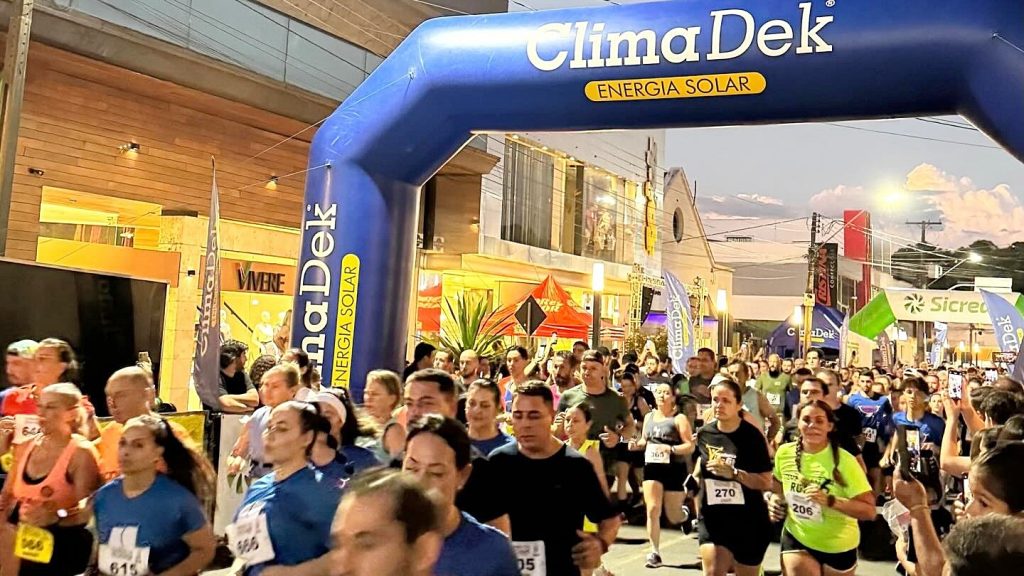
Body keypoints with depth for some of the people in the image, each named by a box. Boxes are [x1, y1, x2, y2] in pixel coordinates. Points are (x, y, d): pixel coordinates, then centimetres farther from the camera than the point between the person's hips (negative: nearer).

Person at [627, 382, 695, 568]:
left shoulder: (679, 418, -6)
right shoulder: (649, 417, 10)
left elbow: (690, 446, -10)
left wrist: (670, 449, -25)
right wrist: (636, 445, -1)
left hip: (674, 469, -3)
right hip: (652, 467, 4)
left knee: (673, 517, 7)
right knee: (652, 510, -9)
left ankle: (686, 513, 43)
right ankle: (655, 552, 1)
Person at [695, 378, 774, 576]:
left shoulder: (752, 435, -12)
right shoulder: (704, 433, 0)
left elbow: (766, 482, -15)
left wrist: (733, 473, -25)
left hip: (748, 519, -2)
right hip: (712, 517, 2)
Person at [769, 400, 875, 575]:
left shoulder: (844, 460, -21)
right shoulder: (785, 452, -9)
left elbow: (869, 511, -21)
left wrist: (830, 500, -33)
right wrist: (775, 497, -6)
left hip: (838, 545, -1)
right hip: (796, 538, 2)